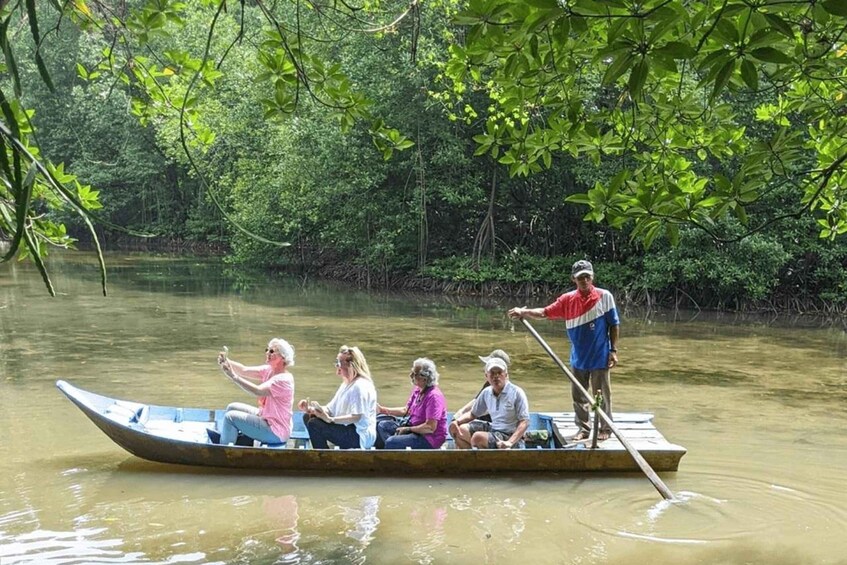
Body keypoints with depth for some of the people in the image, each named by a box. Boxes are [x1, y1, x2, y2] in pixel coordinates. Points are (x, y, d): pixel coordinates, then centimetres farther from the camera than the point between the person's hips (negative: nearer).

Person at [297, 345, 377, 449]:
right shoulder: (346, 384, 16)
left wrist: (330, 419, -34)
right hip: (347, 429, 11)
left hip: (359, 436, -11)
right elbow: (330, 409, 13)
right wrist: (310, 409, -3)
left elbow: (357, 417, -27)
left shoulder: (360, 386, -16)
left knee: (314, 425, -22)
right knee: (308, 417, 9)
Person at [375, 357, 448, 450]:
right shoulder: (417, 390, 7)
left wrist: (408, 429, -16)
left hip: (429, 439, -10)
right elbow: (406, 410, 21)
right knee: (383, 425, 9)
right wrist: (382, 409, 16)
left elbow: (430, 428, -25)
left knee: (391, 442, -25)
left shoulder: (434, 396, -22)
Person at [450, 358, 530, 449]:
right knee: (456, 429, 0)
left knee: (478, 437, -31)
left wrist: (510, 442, -29)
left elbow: (524, 422, -16)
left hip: (510, 436, -7)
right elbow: (473, 414, 19)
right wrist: (457, 421, -2)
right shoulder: (486, 393, 7)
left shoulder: (517, 393, -12)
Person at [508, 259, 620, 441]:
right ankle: (583, 428, 26)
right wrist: (524, 312, -20)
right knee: (578, 396, 12)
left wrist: (613, 350, -7)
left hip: (600, 358, -3)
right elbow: (545, 312, -5)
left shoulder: (604, 296, -10)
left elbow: (614, 325, -5)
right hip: (578, 358, 3)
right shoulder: (568, 299, -4)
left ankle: (605, 429, 23)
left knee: (602, 395, 8)